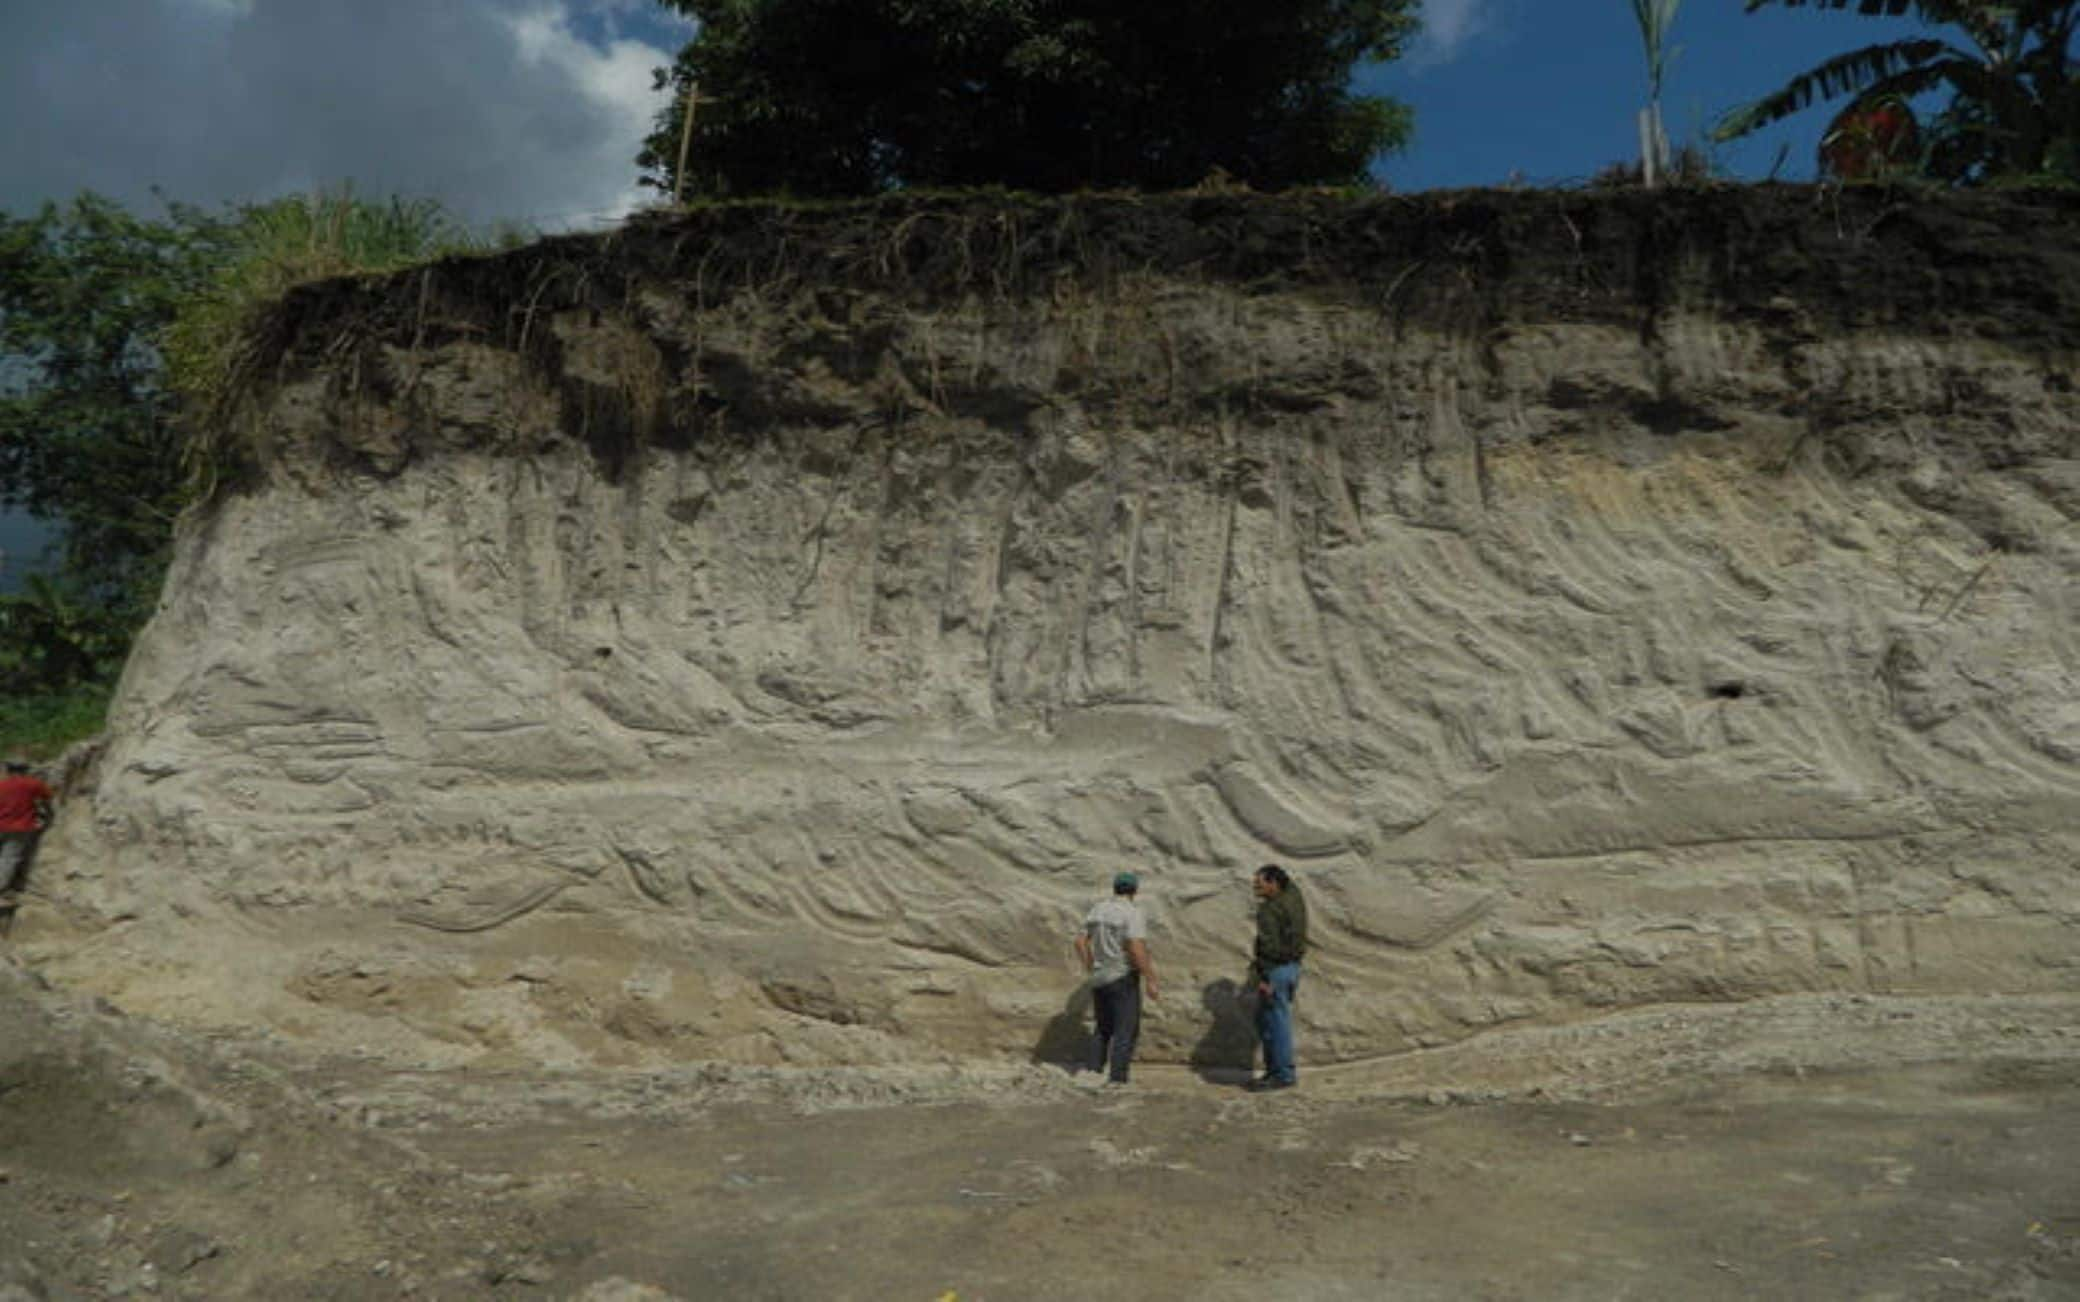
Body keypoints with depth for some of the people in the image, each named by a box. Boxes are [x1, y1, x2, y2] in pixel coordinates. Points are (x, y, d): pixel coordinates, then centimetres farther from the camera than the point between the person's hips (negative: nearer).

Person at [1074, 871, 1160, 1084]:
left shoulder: (1097, 909, 9)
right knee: (1126, 1032, -2)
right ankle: (1117, 1080, -6)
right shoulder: (1134, 913, -12)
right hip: (1123, 979, -7)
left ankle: (1094, 1073, 13)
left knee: (1103, 1029, 19)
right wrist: (1150, 981, -18)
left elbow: (1081, 942, 10)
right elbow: (1137, 949, -23)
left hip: (1099, 979, 7)